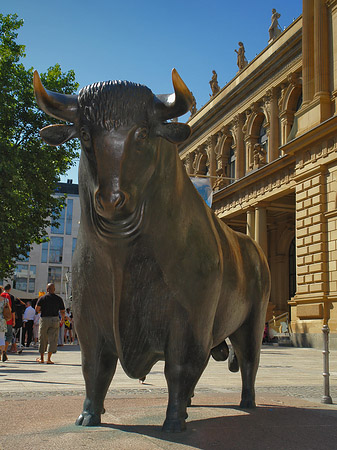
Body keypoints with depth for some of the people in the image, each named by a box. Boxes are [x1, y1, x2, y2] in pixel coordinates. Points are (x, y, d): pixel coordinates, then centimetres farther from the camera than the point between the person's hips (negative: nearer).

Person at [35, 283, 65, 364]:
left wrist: (41, 310, 13)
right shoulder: (59, 299, 4)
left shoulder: (42, 298, 0)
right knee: (52, 339, 0)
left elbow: (37, 309, -9)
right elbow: (62, 311, 5)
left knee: (43, 339, 11)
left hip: (44, 319, 0)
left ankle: (41, 358, 21)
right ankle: (49, 359, -8)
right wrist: (62, 318, 25)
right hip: (55, 320, 0)